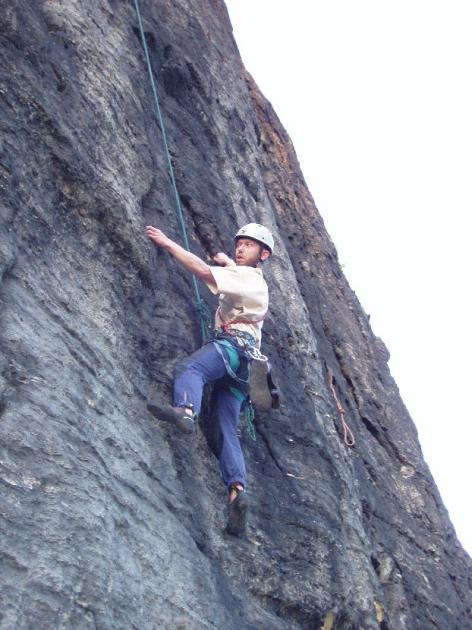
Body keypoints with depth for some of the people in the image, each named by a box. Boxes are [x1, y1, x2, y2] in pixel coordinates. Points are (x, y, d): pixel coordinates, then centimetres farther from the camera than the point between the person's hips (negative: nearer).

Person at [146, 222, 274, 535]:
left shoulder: (246, 276, 6)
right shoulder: (257, 282, 35)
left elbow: (203, 270, -7)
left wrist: (168, 243, -1)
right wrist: (227, 261, 67)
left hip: (233, 344, -9)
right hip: (241, 368, 9)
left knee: (189, 368, -37)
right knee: (227, 428, -6)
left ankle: (186, 409, -68)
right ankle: (237, 490, -23)